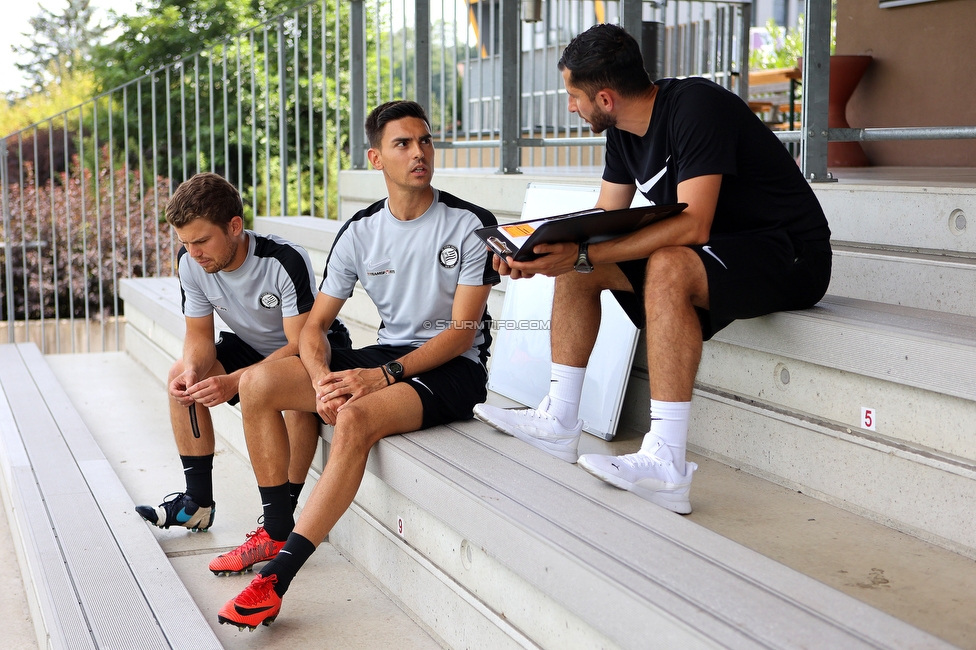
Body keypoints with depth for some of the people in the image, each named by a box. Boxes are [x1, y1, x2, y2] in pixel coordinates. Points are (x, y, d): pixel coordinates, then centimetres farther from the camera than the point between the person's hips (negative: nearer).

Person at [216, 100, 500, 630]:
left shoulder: (470, 225, -8)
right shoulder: (360, 232, 5)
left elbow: (463, 331, -13)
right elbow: (315, 324, 5)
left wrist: (385, 375, -24)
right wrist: (322, 378, -18)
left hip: (453, 368, -6)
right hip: (386, 355, 6)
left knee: (356, 417, -35)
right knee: (259, 383, -11)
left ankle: (275, 579, -32)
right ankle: (277, 532, 0)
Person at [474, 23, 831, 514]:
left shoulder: (696, 107, -23)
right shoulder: (624, 132, 5)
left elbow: (693, 226, -32)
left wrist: (582, 254, -34)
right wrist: (540, 256, -8)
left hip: (788, 256, -9)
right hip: (714, 251, 9)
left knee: (667, 266, -37)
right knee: (577, 267, 3)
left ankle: (666, 465, -38)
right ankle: (559, 422, 5)